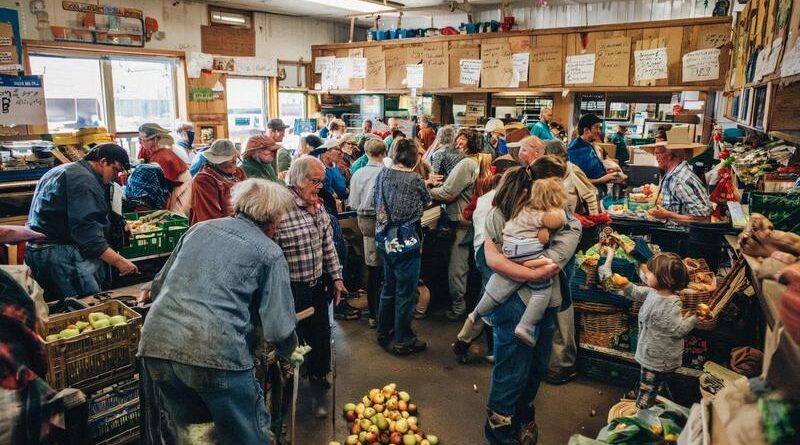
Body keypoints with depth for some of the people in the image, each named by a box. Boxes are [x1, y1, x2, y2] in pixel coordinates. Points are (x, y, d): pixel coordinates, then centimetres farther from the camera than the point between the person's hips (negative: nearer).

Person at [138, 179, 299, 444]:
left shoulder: (198, 229, 17)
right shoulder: (269, 253, 2)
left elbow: (158, 286, 25)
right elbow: (279, 329, -2)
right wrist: (287, 352, 19)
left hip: (155, 345, 6)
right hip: (216, 352, -6)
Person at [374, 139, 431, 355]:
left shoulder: (382, 174, -1)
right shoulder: (415, 180, -16)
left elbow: (376, 204, 8)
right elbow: (427, 201, 3)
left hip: (385, 241, 7)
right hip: (406, 244, -6)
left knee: (389, 287, 21)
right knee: (405, 293, 5)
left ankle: (384, 332, 34)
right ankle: (403, 341, 17)